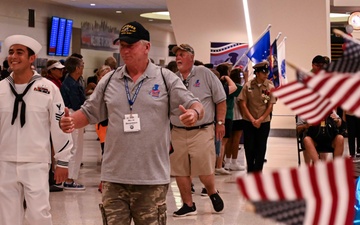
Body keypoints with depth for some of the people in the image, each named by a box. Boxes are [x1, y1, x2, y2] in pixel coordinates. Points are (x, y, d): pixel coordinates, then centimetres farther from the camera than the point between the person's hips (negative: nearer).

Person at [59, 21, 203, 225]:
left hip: (152, 177, -3)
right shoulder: (109, 81, 8)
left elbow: (195, 107, -4)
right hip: (114, 176, 3)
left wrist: (194, 113, -27)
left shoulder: (166, 79, 0)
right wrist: (70, 122, -7)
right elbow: (88, 113, 13)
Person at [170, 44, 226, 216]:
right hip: (178, 133, 4)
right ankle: (188, 205, 18)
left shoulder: (205, 74, -1)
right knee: (180, 171, 5)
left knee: (204, 170, -5)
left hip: (202, 131, -4)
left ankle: (212, 193, 25)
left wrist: (220, 122, -2)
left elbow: (221, 100, 1)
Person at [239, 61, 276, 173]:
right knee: (249, 147, 4)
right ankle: (250, 171, 17)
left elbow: (270, 106, -3)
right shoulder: (248, 85, -4)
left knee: (261, 147, 3)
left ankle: (257, 171, 12)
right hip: (249, 122, 0)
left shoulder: (270, 87, -3)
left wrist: (260, 120, -12)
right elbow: (243, 104, -3)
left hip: (264, 122, 0)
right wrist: (252, 120, -10)